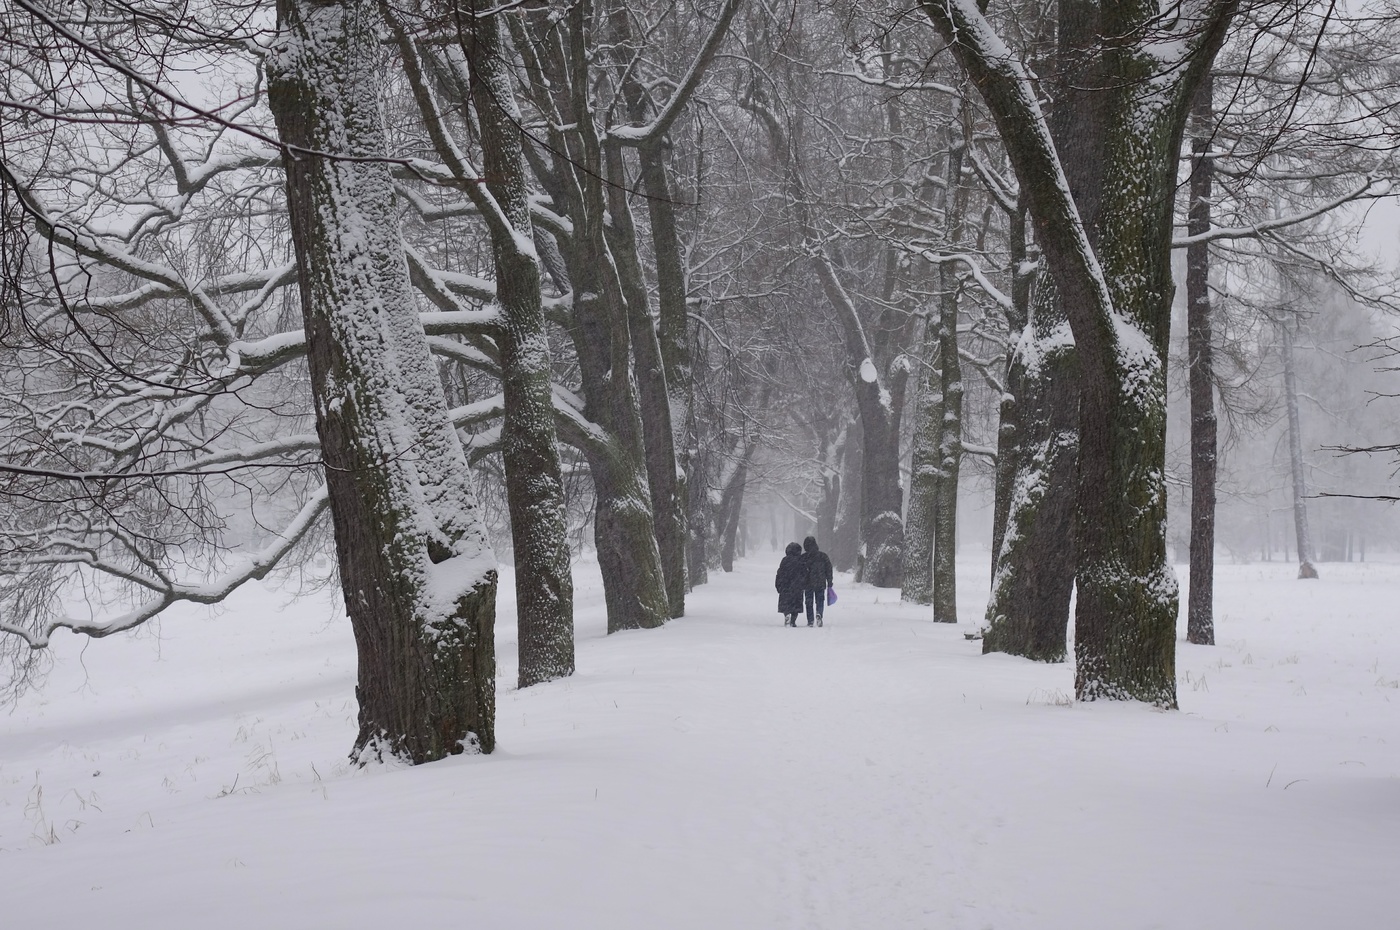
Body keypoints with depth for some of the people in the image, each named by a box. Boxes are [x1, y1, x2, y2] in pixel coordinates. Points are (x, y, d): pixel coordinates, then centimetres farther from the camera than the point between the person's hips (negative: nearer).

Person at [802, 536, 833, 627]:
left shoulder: (803, 558, -3)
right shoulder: (823, 556, -1)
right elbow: (829, 569, 3)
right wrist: (829, 581, 11)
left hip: (808, 584, -1)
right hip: (821, 584, 1)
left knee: (809, 602, 9)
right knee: (820, 601, 10)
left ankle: (810, 621, 4)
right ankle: (819, 614, -18)